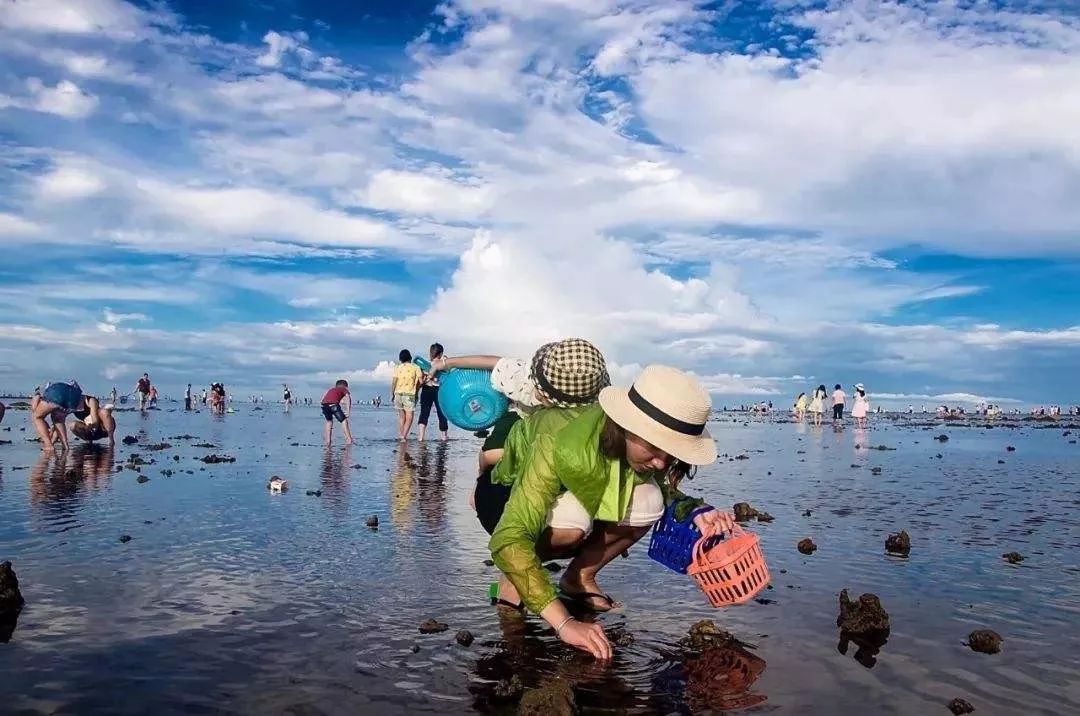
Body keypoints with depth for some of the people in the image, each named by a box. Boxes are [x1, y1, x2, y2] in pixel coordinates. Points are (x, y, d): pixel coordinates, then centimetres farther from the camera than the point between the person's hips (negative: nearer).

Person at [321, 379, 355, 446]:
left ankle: (327, 441, 22)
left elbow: (323, 399, 33)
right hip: (333, 404, -5)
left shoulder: (331, 389, 38)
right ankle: (349, 440, -3)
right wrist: (348, 411, 1)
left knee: (329, 421, 26)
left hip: (324, 404, 5)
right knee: (343, 421, 5)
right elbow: (348, 397, 5)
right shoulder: (344, 390, 24)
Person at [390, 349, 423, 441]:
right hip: (409, 394, -3)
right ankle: (404, 436, -14)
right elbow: (420, 381, -3)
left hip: (398, 394, 3)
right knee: (409, 417, -1)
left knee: (401, 416, 18)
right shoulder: (415, 367, 1)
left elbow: (393, 382, 1)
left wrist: (392, 394, 11)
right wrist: (416, 389, 14)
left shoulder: (398, 368, 5)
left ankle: (400, 435, 20)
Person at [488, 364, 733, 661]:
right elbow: (508, 540, -47)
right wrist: (564, 622, -53)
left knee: (647, 500, -23)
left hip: (582, 490, 5)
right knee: (573, 520, -37)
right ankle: (514, 576, -9)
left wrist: (695, 513, -26)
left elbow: (666, 491, -3)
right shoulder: (560, 446, -41)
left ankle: (579, 576, -4)